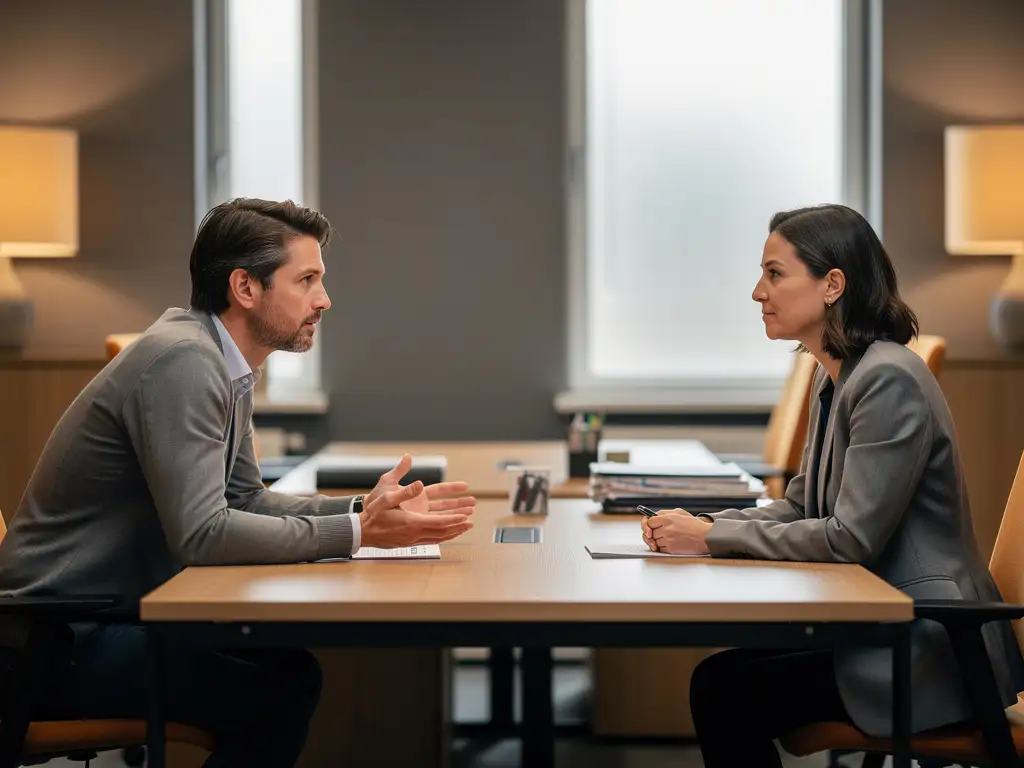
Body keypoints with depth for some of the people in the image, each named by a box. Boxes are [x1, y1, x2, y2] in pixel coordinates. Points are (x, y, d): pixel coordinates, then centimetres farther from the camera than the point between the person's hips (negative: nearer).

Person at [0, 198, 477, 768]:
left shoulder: (226, 367, 9)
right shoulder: (182, 360, -21)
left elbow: (246, 499, 12)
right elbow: (200, 534, -26)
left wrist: (365, 509, -2)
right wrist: (356, 533, -22)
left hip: (116, 612, 10)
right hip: (62, 640, -9)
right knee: (285, 689, -18)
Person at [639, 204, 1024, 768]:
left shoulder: (889, 381, -19)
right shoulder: (833, 376, 12)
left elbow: (850, 537, -22)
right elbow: (801, 505, 16)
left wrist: (713, 537, -16)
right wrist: (701, 525, -1)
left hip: (928, 648, -9)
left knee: (724, 689, -18)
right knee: (720, 675, -7)